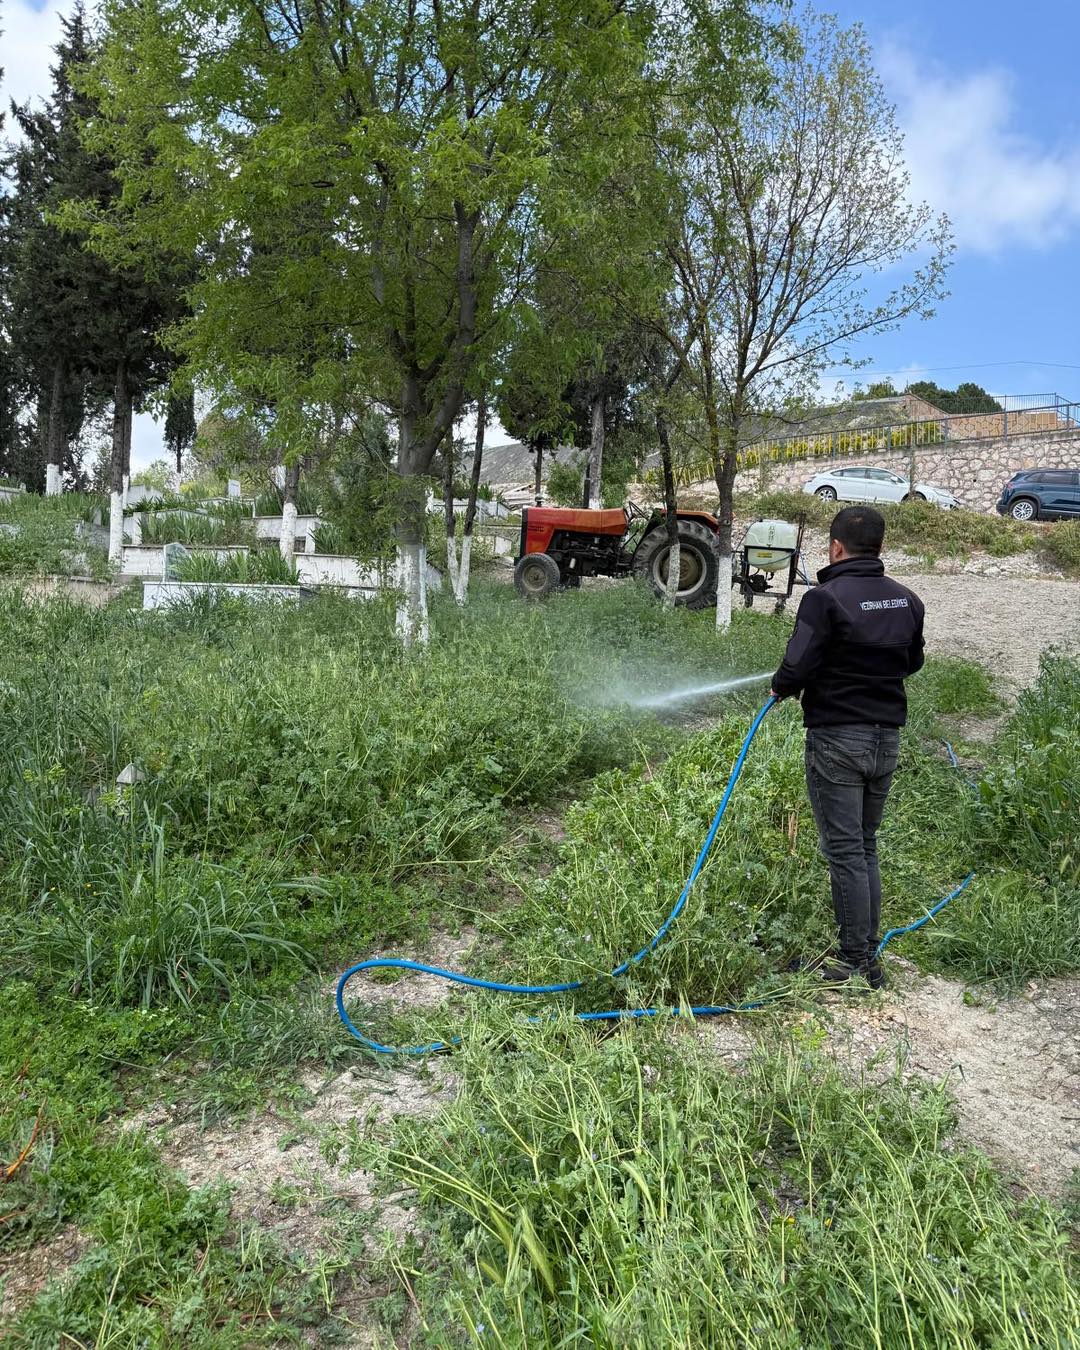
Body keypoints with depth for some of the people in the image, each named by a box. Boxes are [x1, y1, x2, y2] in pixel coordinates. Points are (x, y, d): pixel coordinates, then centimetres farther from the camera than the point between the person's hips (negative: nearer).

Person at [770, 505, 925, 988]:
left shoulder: (825, 598, -15)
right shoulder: (907, 600, 6)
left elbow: (797, 668, -19)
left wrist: (781, 688, 2)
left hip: (838, 739, -7)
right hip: (887, 738, 7)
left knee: (845, 851, 1)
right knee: (865, 848, 17)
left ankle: (855, 962, 7)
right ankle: (868, 955, 23)